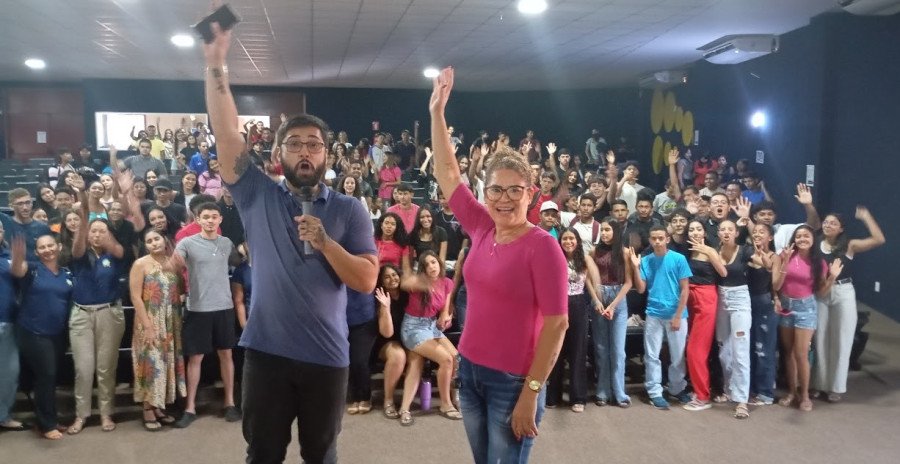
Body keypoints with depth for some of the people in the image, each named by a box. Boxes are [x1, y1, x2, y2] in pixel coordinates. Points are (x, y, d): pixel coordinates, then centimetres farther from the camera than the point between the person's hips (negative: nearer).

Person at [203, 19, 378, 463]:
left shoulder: (350, 210, -1)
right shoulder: (258, 196, 1)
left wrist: (324, 242, -21)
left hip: (326, 356, 0)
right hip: (267, 352, 1)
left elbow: (366, 281, -7)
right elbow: (227, 133, -8)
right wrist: (216, 64, -13)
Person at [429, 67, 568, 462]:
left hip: (512, 382, -6)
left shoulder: (542, 246, -14)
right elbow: (447, 172, 10)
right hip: (470, 370, 6)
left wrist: (531, 392, -17)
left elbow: (557, 324, -15)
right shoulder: (482, 229, 1)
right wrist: (437, 111, 9)